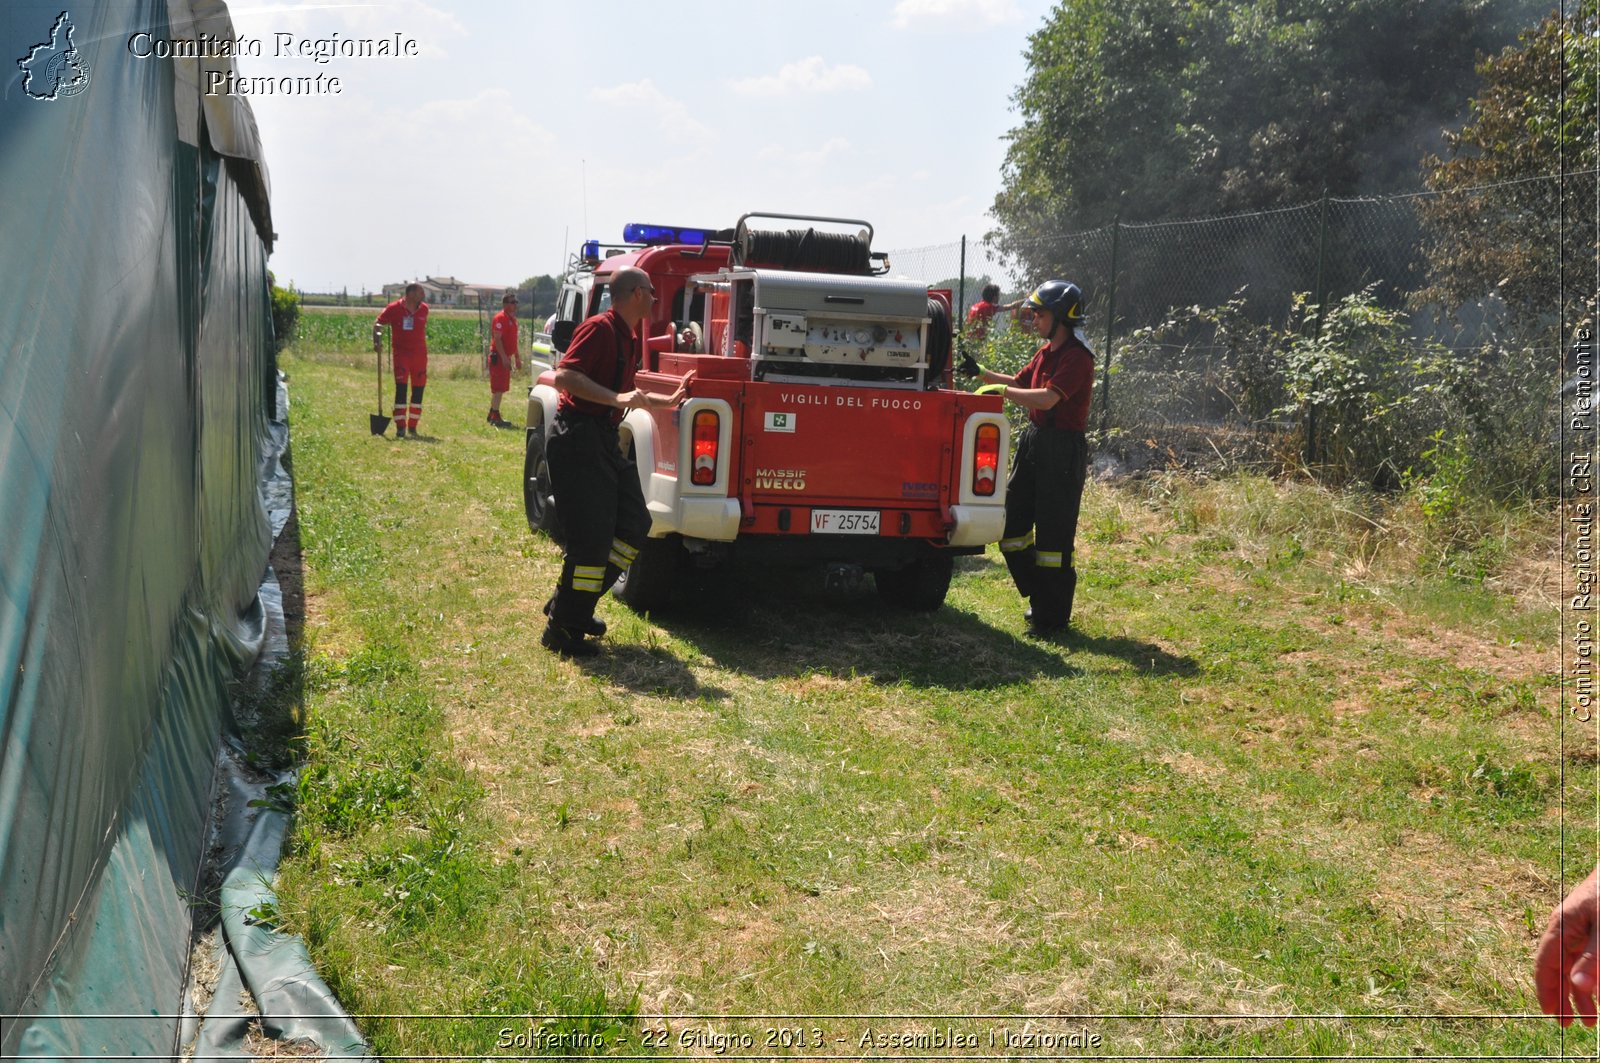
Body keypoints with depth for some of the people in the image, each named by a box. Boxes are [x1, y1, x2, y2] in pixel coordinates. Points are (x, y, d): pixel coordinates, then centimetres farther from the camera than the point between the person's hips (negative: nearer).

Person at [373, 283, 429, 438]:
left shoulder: (424, 309, 6)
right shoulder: (394, 308, -7)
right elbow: (378, 324, -3)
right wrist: (377, 341, -16)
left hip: (420, 354, 4)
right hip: (401, 353, -4)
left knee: (418, 390, 7)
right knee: (401, 388, -10)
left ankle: (412, 426, 18)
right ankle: (400, 427, -6)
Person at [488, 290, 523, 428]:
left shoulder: (512, 318, 16)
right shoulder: (500, 318, -14)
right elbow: (497, 339, -21)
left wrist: (517, 357, 24)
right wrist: (504, 357, -25)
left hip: (506, 357, 10)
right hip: (498, 357, -10)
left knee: (500, 388, 14)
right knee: (498, 388, -10)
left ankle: (492, 414, 23)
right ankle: (495, 418, -9)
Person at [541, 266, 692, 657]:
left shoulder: (629, 338, 16)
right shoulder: (599, 328, -13)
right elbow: (564, 375, -24)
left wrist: (670, 400, 30)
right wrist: (616, 399, -31)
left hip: (604, 441, 10)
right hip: (578, 438, -10)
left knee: (635, 524, 9)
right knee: (592, 537, -8)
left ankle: (571, 604, 17)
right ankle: (562, 629, 3)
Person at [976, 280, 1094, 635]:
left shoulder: (1077, 356, -16)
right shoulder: (1046, 352, 13)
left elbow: (1048, 398, -27)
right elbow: (1020, 383, 22)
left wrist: (1002, 391, -22)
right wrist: (981, 373, 12)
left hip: (1063, 448, -10)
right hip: (1034, 439, 10)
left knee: (1054, 535, -3)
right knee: (1010, 523, 12)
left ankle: (1053, 616, 8)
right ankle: (1039, 596, 27)